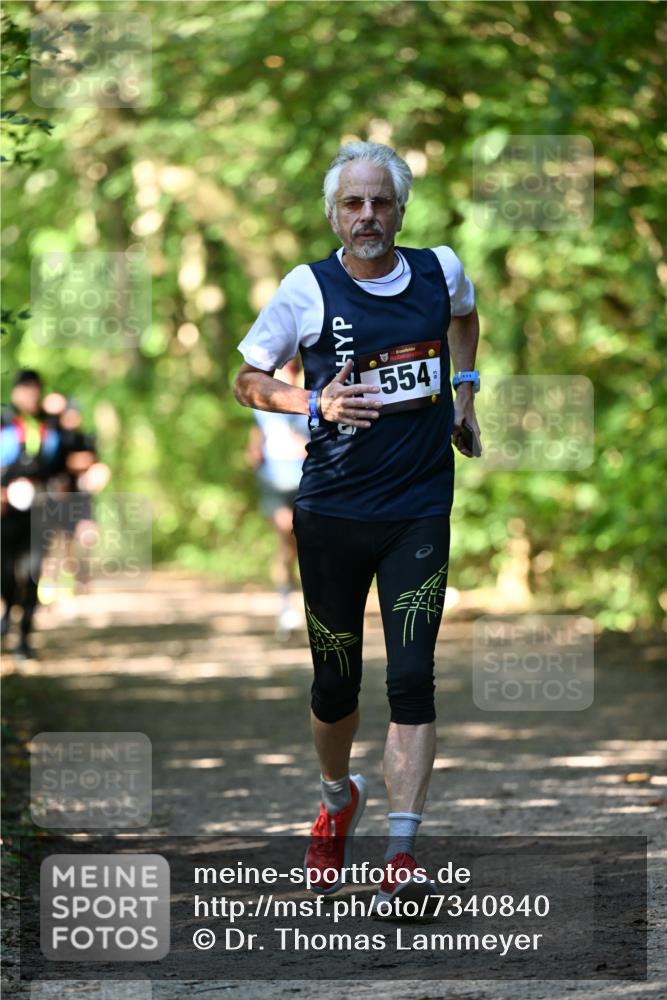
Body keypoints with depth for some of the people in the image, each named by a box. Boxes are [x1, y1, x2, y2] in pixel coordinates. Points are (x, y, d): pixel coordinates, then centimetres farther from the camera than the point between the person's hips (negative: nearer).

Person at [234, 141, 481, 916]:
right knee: (336, 681, 8)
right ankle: (338, 797, 40)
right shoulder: (308, 289, -6)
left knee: (411, 677, -12)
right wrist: (316, 404, -14)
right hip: (332, 511, -1)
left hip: (420, 511, 1)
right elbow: (248, 381, 2)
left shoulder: (441, 270, 2)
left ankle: (401, 858, -14)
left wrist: (464, 391, 18)